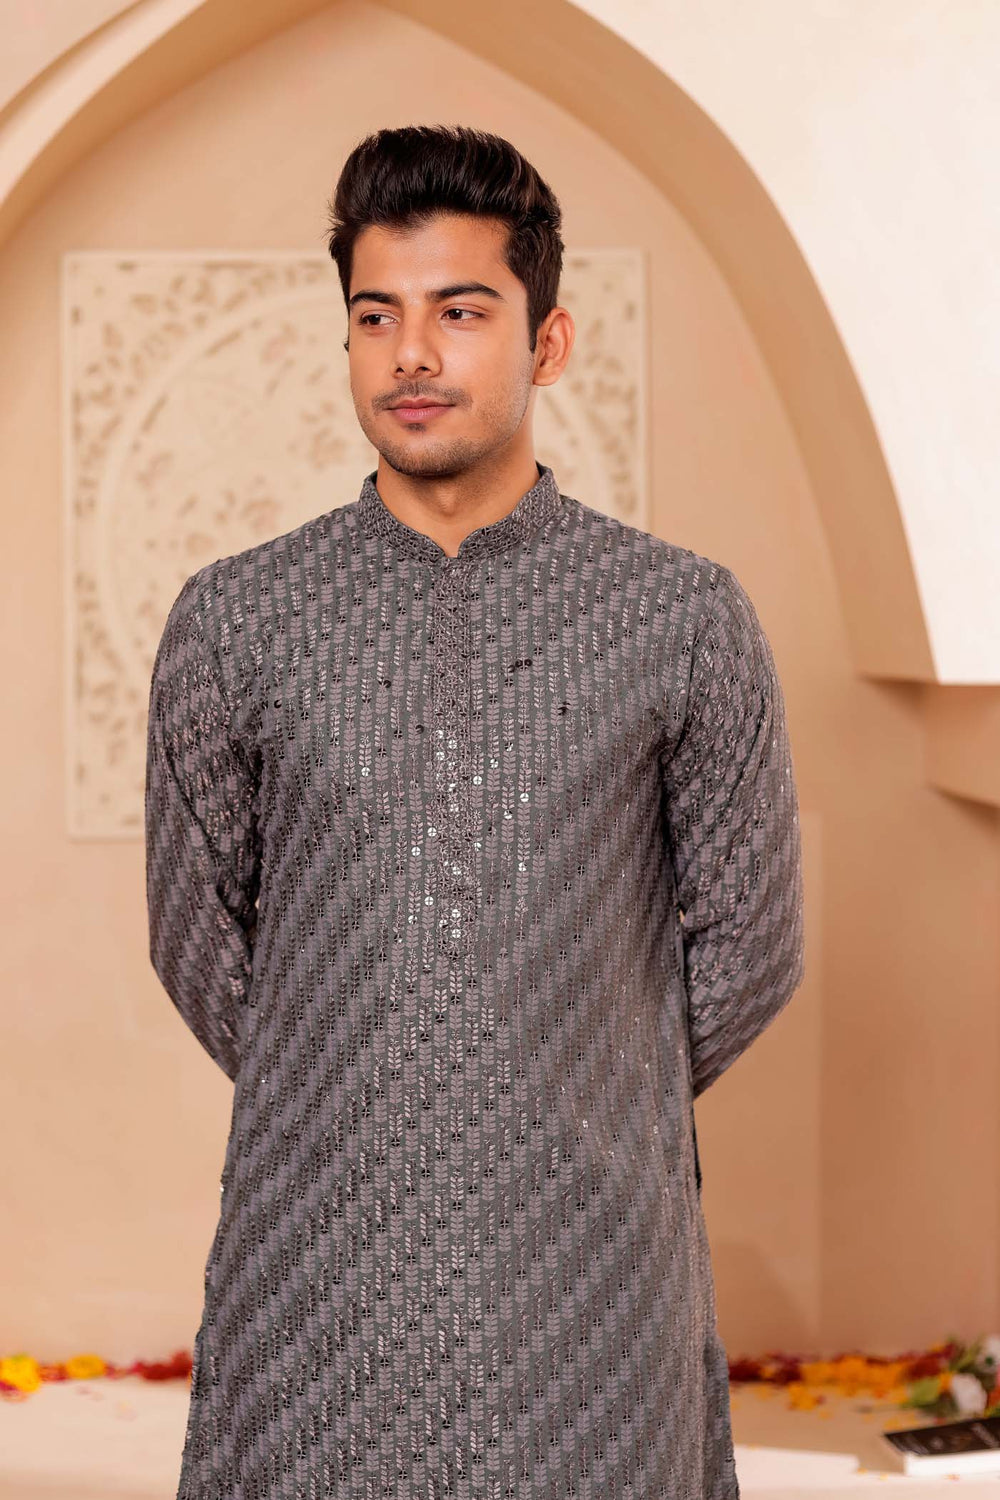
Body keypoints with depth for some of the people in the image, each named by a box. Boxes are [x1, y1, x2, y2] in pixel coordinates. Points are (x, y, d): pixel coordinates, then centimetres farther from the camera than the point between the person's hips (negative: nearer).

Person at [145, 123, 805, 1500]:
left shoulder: (687, 620, -1)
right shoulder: (229, 624, 1)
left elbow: (748, 945, 7)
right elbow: (200, 942, 10)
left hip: (589, 1283, 0)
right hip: (313, 1277, 1)